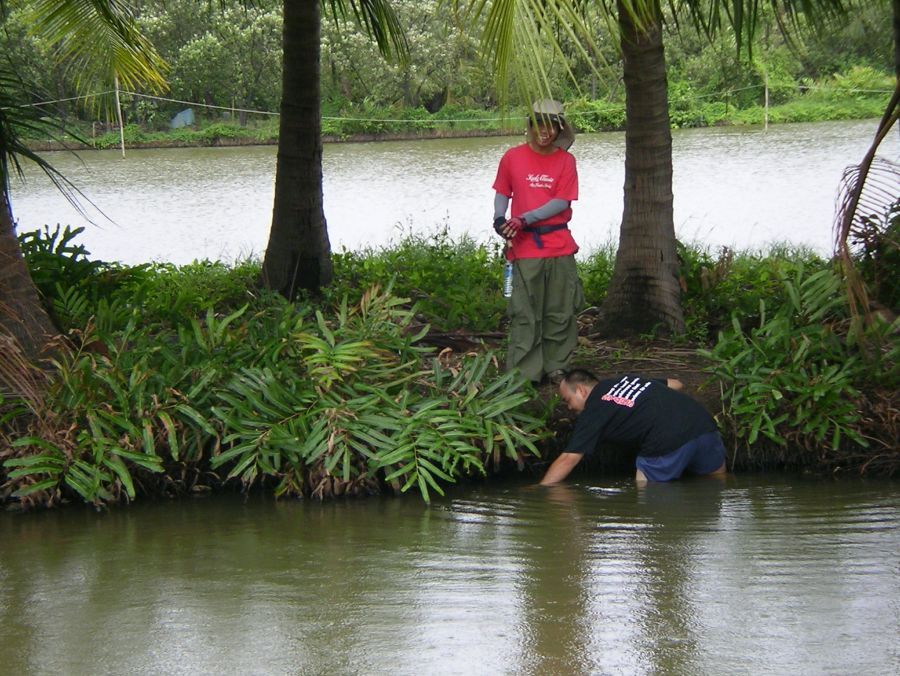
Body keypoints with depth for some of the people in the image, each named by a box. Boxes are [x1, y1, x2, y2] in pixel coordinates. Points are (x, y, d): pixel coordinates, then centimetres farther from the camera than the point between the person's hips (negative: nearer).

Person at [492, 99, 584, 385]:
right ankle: (526, 373, 1)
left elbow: (562, 202, -4)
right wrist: (500, 219, -10)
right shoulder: (513, 157, 4)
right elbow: (502, 193, 11)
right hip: (525, 246, -1)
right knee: (525, 313, -2)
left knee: (560, 312, 5)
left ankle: (556, 367, 15)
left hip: (559, 245, 1)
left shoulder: (565, 160, 3)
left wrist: (525, 219, -14)